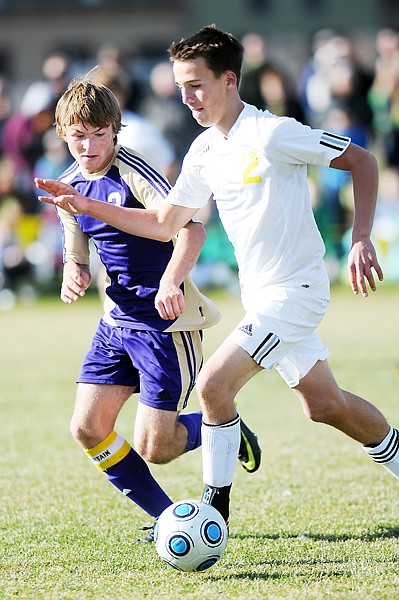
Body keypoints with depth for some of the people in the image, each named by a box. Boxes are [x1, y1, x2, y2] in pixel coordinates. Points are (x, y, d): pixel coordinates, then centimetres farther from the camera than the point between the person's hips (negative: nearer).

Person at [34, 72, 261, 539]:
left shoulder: (132, 172, -16)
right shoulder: (68, 187, 6)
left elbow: (191, 228, -26)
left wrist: (171, 280, -42)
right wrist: (74, 274, -7)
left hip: (167, 321, -7)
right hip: (118, 320, 7)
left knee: (153, 447, -9)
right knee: (87, 428, -2)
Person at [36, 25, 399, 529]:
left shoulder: (272, 134, -17)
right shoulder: (204, 152, 6)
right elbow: (164, 224, 14)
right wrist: (88, 206, 5)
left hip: (294, 289, -8)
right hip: (260, 295, 8)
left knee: (214, 384, -16)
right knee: (324, 404, 14)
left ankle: (215, 507, -4)